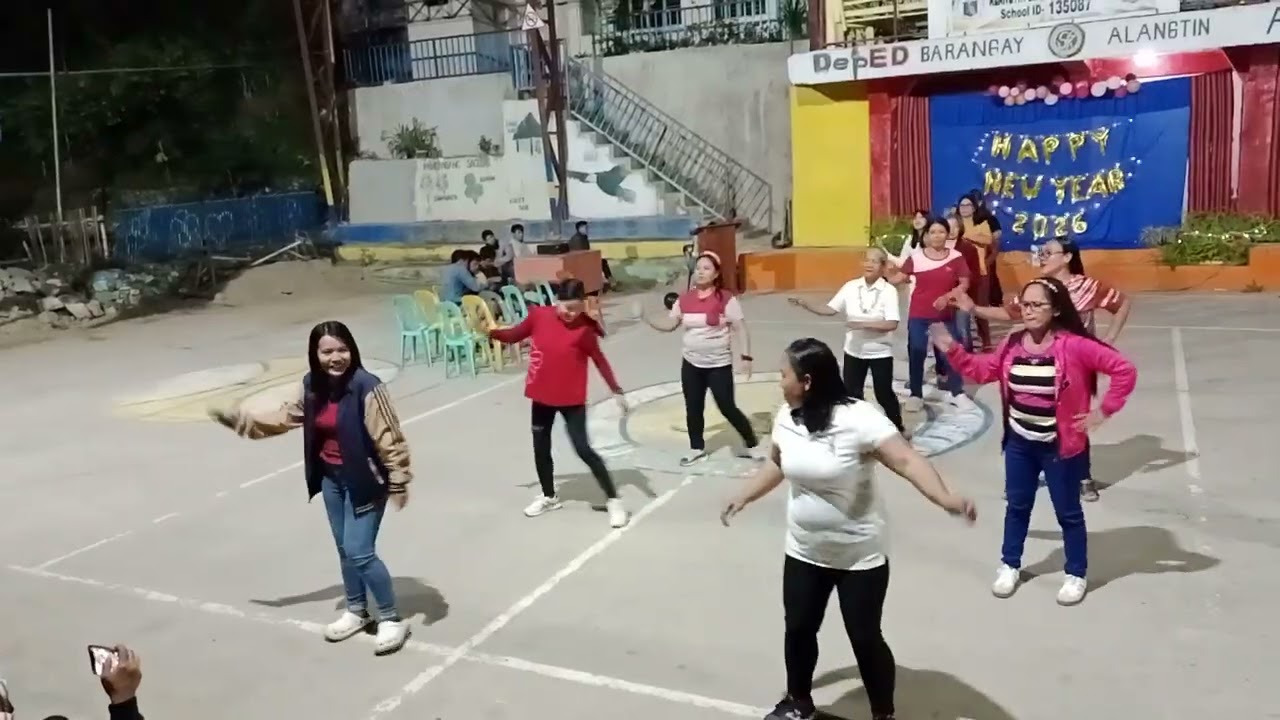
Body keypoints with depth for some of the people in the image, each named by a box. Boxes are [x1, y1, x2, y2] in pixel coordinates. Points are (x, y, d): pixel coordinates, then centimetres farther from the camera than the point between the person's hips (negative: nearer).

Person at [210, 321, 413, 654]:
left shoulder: (367, 388, -23)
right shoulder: (312, 387, -1)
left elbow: (390, 439, -21)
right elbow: (284, 418, 13)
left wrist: (399, 483, -19)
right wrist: (237, 418, 7)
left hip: (364, 480, -7)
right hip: (331, 479, 7)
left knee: (360, 552, -7)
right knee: (344, 549, 18)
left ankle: (392, 619, 10)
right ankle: (357, 611, 37)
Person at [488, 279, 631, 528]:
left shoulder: (585, 328, -15)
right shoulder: (539, 315, -8)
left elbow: (600, 360, -6)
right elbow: (514, 335, 9)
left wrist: (616, 391, -8)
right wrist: (490, 331, -6)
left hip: (572, 400, -4)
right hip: (542, 397, 4)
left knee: (584, 450, -5)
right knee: (541, 450, 16)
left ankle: (613, 500, 7)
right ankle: (549, 497, 38)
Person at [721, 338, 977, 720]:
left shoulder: (858, 418, -25)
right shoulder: (786, 418, -4)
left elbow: (907, 460, -32)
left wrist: (946, 498, -48)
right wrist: (743, 497, 25)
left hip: (860, 556, -5)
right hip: (804, 552, 6)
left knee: (865, 638, 5)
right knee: (798, 628, 16)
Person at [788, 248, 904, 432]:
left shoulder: (889, 291, -14)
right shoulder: (851, 287, -3)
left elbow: (892, 324, -21)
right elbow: (830, 309, -2)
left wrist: (863, 324, -28)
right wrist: (807, 305, -15)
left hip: (880, 352, -4)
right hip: (854, 351, 4)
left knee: (884, 393, 8)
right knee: (851, 392, 11)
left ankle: (897, 428, 28)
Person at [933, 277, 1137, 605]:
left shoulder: (1074, 345, -20)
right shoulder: (1012, 344, -3)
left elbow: (1124, 370, -19)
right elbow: (982, 370, 9)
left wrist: (1103, 412, -16)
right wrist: (953, 350, -2)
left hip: (1059, 446, -5)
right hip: (1019, 443, 5)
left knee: (1068, 512, 12)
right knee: (1017, 505, 19)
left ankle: (1076, 575, 30)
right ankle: (1009, 565, 36)